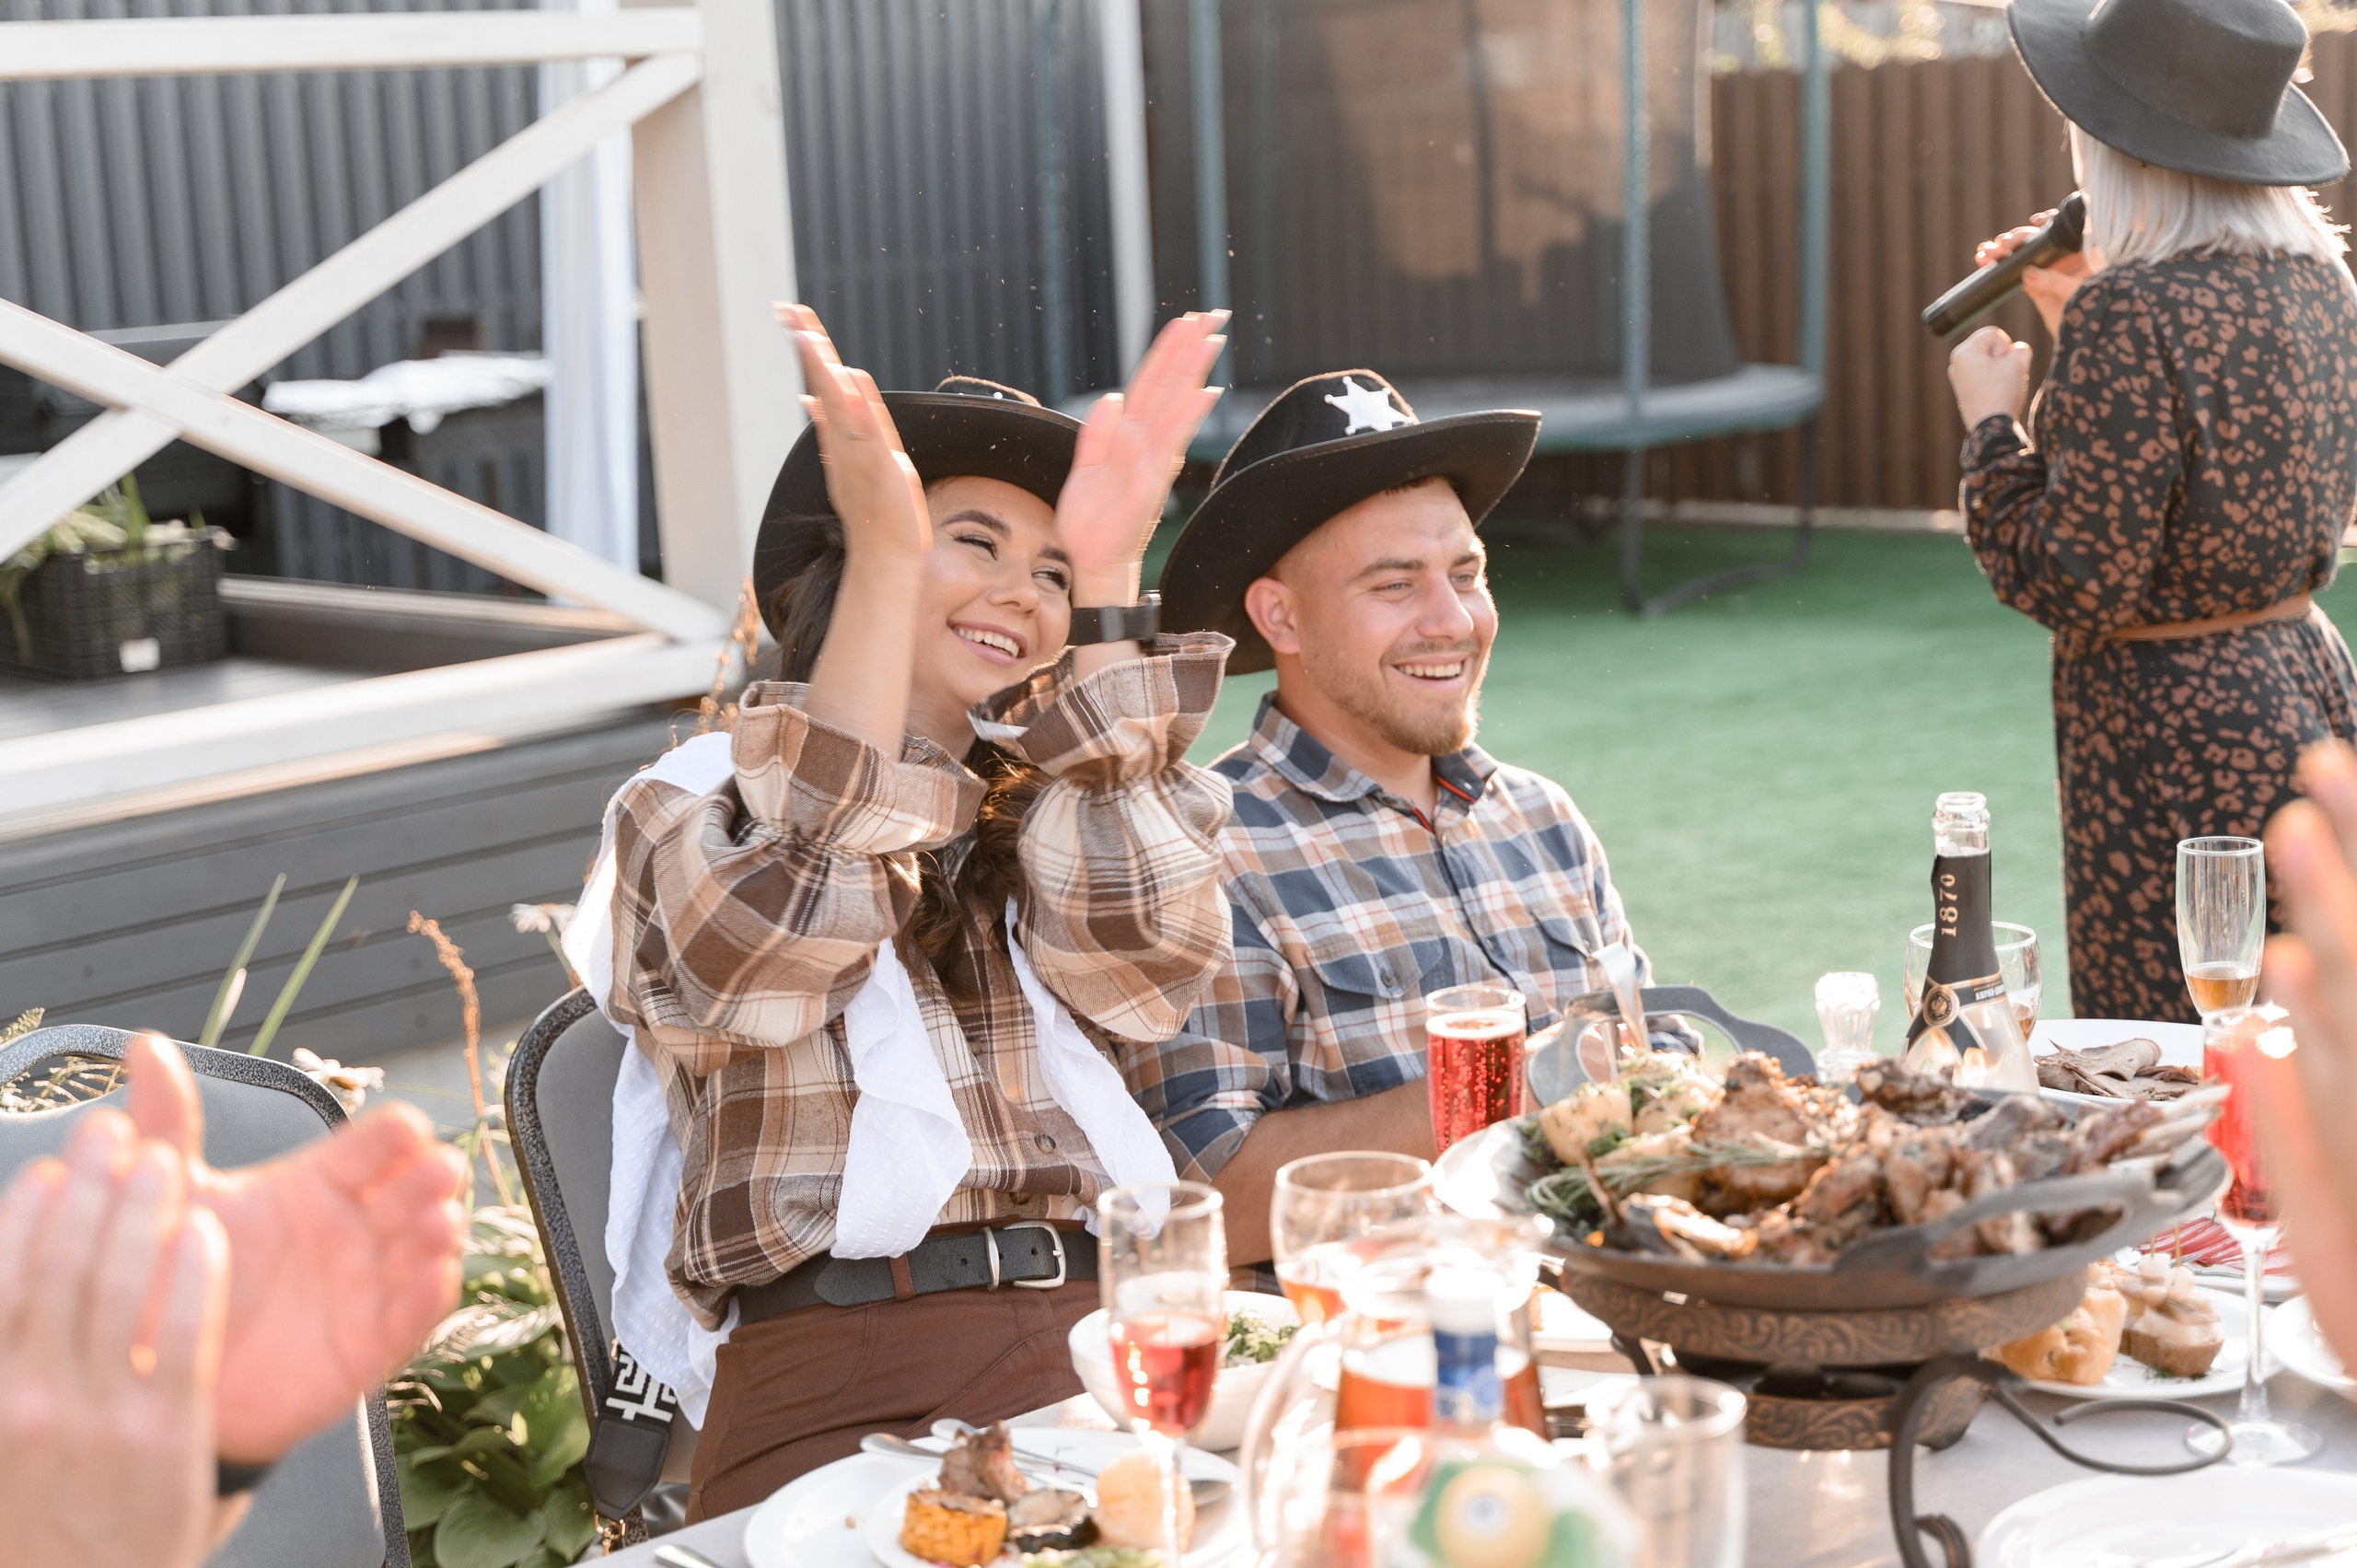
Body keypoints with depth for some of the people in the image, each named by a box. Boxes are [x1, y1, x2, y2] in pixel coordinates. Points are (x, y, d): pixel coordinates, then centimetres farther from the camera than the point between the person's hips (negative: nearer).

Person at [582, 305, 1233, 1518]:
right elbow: (776, 960, -11)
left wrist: (1108, 580, 0)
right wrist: (885, 560, -12)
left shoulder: (1052, 817, 24)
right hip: (841, 1383, -4)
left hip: (1107, 1342, 4)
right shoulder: (688, 804, 13)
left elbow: (1136, 966, 1)